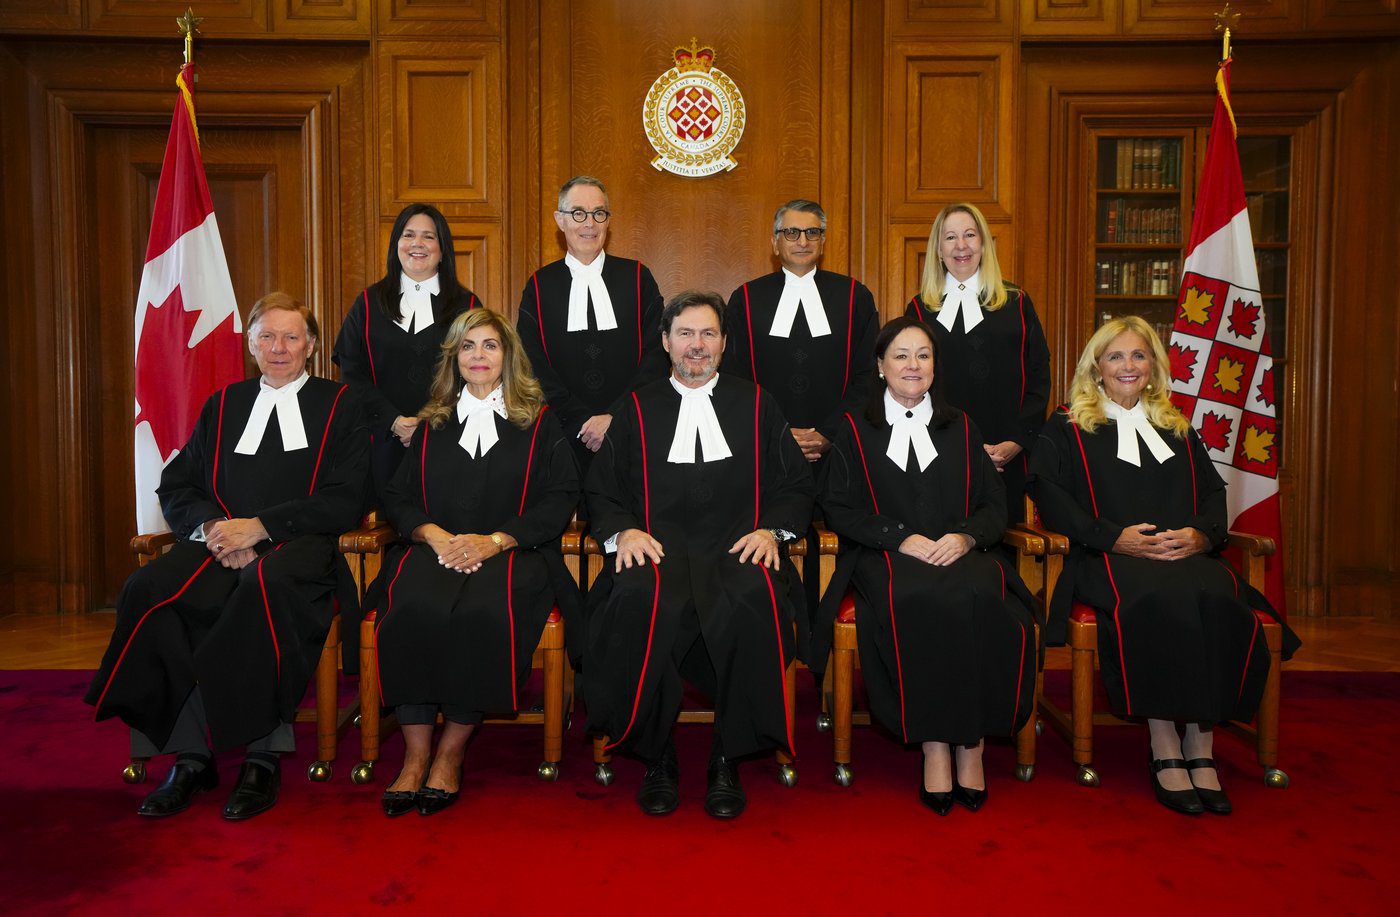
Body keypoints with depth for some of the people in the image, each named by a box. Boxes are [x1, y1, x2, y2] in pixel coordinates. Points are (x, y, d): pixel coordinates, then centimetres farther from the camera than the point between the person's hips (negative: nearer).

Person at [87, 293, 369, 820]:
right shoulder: (223, 405, 24)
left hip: (299, 546, -4)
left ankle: (262, 758, -28)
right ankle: (190, 756, -20)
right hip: (218, 543, 4)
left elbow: (343, 502, -1)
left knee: (269, 585, -38)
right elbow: (176, 489, 16)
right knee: (148, 590, -27)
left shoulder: (338, 405, 12)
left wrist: (258, 526, -12)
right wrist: (211, 526, -6)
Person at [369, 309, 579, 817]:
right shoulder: (430, 425, 23)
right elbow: (397, 496, 15)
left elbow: (559, 498, 4)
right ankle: (415, 754, -23)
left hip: (513, 552, -2)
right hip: (434, 547, 2)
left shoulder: (539, 423, 15)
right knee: (412, 606, -32)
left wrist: (495, 540, -10)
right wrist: (433, 533, -7)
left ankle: (451, 754, -20)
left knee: (484, 611, -35)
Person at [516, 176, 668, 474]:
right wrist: (581, 423, -11)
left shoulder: (637, 277, 4)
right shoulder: (539, 286, 5)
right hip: (565, 438, 0)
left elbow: (658, 353, -2)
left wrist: (616, 419, -12)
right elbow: (534, 368, 0)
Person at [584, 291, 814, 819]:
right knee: (637, 602, -36)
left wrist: (770, 528, -2)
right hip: (657, 550, 0)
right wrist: (623, 530, -5)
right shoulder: (638, 410, 21)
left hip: (737, 550, 0)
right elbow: (601, 489, 16)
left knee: (756, 603, -36)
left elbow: (795, 485, 18)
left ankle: (728, 760, -19)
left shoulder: (755, 405, 21)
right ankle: (656, 757, -16)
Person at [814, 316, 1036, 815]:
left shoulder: (961, 428, 21)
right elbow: (840, 509, 4)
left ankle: (971, 744, -20)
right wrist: (903, 538, -10)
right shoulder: (854, 430, 14)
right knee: (919, 603, -36)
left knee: (981, 601, -33)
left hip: (961, 553, 2)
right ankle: (935, 745, -25)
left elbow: (995, 505, 14)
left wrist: (965, 536, -8)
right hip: (888, 556, -2)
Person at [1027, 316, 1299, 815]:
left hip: (1186, 553, 4)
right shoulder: (1067, 428, 13)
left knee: (1215, 597, -31)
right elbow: (1051, 497, -1)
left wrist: (1202, 534, -5)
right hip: (1107, 559, -3)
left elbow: (1213, 492, 18)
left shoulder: (1178, 429, 26)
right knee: (1160, 599, -36)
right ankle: (1165, 751, -28)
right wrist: (1115, 536, -13)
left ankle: (1200, 748, -25)